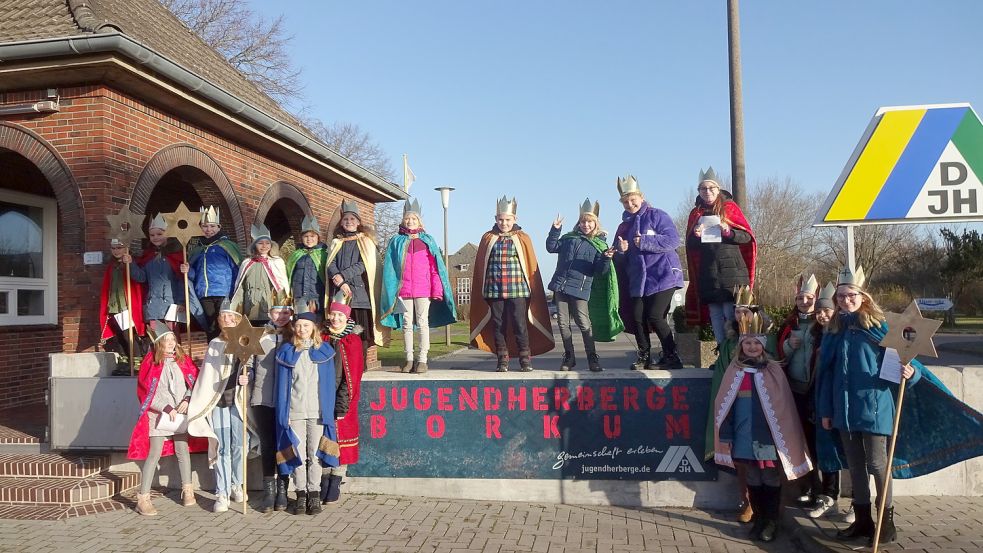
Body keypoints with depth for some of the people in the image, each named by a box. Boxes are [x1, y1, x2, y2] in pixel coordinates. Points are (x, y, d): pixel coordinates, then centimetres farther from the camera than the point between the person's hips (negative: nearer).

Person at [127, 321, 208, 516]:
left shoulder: (183, 360, 6)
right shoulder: (151, 362, -6)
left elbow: (194, 383, 9)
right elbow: (147, 392, -9)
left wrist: (187, 400, -8)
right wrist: (166, 408, -14)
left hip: (181, 415, 4)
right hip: (158, 416, -4)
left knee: (182, 451, 10)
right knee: (154, 454, -6)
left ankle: (187, 491, 22)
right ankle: (143, 498, -1)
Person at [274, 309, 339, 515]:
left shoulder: (324, 351, 5)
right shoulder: (286, 352, 6)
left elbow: (329, 384, 5)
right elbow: (282, 385, 6)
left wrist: (329, 412, 0)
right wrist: (283, 414, 0)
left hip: (317, 411, 0)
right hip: (294, 412, 1)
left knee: (315, 455, 3)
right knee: (298, 455, 5)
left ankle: (314, 495, 12)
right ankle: (301, 495, 14)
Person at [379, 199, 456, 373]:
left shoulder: (427, 241, 9)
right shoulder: (396, 241, 11)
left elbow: (435, 267, 4)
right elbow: (389, 267, 8)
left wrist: (436, 290, -3)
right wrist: (392, 289, 0)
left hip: (423, 290, -1)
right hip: (403, 290, 1)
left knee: (423, 323, -2)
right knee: (407, 324, 5)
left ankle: (422, 360, 3)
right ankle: (409, 359, 11)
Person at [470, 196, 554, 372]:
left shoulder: (523, 239, 6)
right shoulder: (488, 238, 9)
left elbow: (532, 265, 7)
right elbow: (480, 266, 11)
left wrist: (532, 289, 3)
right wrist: (481, 290, 7)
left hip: (518, 289, -2)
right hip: (494, 290, 2)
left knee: (520, 324, -4)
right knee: (498, 325, 5)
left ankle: (525, 360, 7)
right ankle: (503, 361, 14)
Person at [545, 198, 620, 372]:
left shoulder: (600, 245, 3)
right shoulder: (569, 238, 12)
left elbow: (600, 271, -3)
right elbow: (551, 247, 11)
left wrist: (606, 259, -23)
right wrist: (555, 230, -1)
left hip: (580, 290, -3)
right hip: (560, 286, 3)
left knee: (584, 323, -5)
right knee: (563, 323, 6)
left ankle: (592, 358, 9)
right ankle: (569, 357, 17)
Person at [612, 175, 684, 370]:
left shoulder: (656, 215, -2)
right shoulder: (625, 225, 16)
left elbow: (673, 240, -15)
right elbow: (620, 259, 17)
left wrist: (644, 242, -18)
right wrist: (620, 250, -7)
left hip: (662, 275, -6)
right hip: (638, 279, 6)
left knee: (654, 316, -11)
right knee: (637, 317, 0)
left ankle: (671, 357, 4)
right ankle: (644, 357, 16)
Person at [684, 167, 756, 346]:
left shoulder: (730, 207, 4)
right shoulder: (696, 213, 14)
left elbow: (747, 237, 1)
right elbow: (690, 245, 13)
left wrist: (730, 233, -17)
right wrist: (696, 235, -8)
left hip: (730, 270, -3)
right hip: (707, 274, 3)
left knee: (731, 314, -8)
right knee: (715, 315, 3)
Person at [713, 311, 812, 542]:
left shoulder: (773, 370, -3)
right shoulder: (735, 370, 2)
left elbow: (783, 406, -2)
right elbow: (723, 405, 3)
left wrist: (784, 438, -5)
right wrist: (725, 436, 0)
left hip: (768, 436, -2)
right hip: (745, 436, 2)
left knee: (771, 479, 5)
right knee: (753, 479, 12)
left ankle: (772, 521, 19)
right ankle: (759, 519, 25)